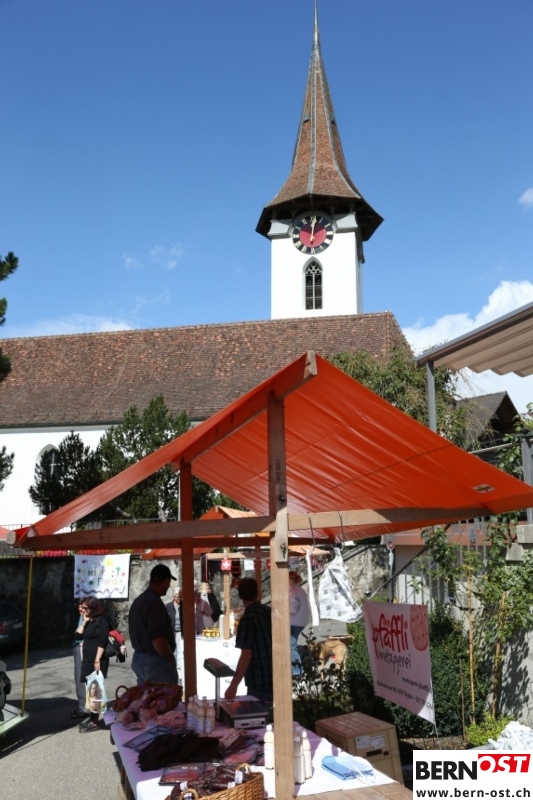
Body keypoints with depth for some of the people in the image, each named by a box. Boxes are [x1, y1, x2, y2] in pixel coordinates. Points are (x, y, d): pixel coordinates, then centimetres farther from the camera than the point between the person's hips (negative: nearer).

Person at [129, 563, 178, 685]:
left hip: (139, 659, 9)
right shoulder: (155, 602, -21)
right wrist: (171, 659, -11)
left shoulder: (138, 601, 10)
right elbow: (158, 640, -26)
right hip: (156, 662, -9)